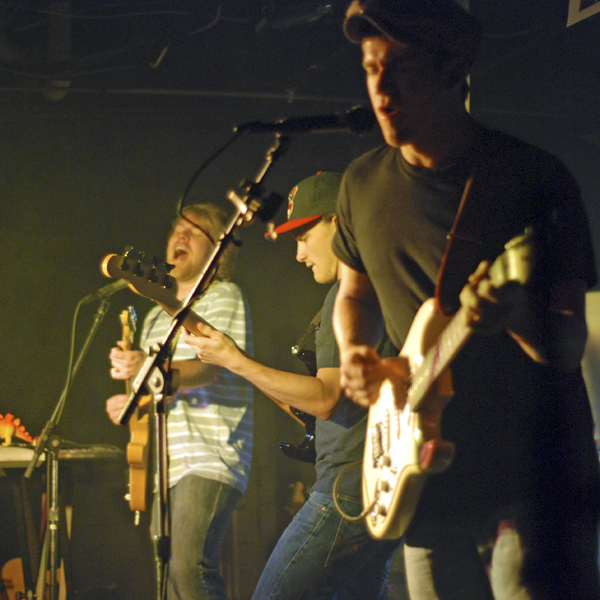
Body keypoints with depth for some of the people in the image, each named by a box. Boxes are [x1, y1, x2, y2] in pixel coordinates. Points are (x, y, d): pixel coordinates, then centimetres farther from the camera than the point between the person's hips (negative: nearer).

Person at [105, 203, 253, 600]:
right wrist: (131, 403, 7)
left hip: (212, 461, -8)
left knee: (189, 566, -24)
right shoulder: (158, 318, 25)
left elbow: (214, 367, -15)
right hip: (167, 465, 8)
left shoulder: (224, 296, 1)